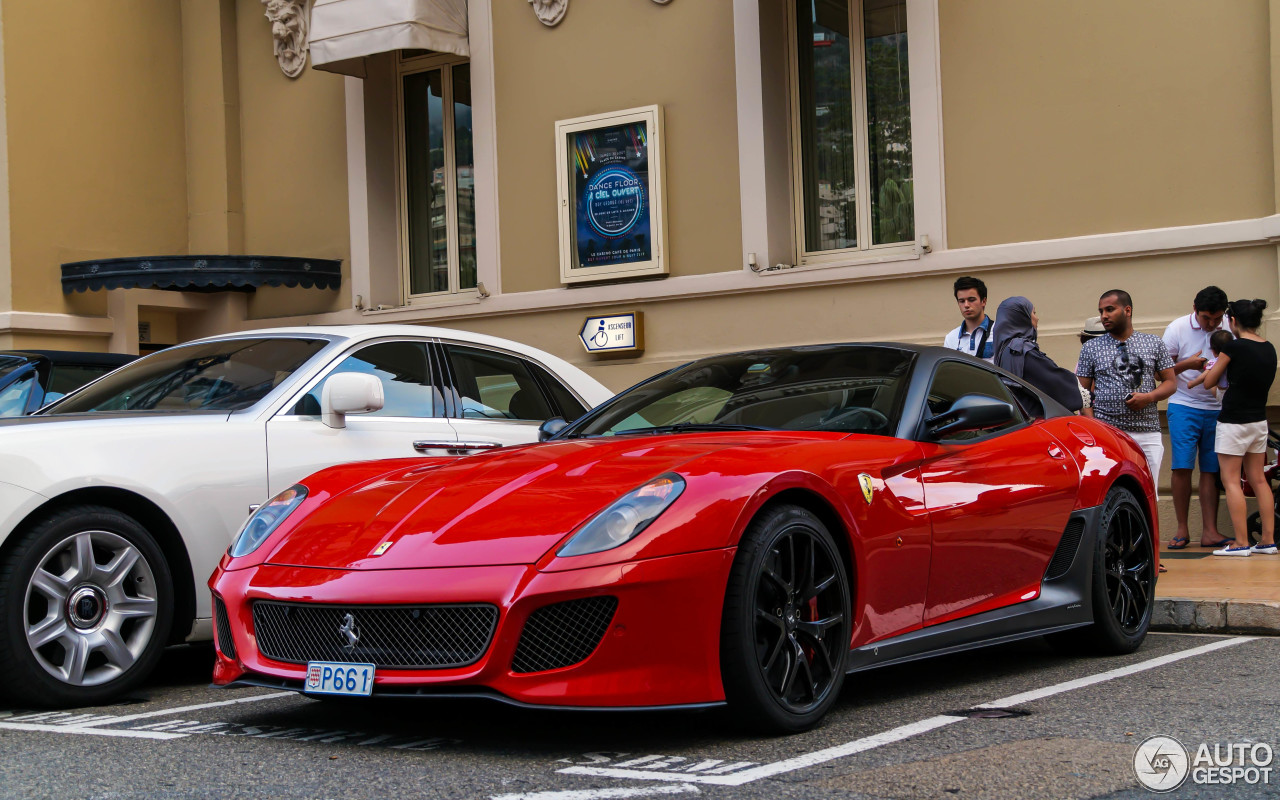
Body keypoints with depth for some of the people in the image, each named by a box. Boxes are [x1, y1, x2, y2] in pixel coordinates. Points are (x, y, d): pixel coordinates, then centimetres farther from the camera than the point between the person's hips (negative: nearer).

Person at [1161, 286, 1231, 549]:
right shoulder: (1177, 328, -3)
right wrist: (1187, 364, -18)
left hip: (1217, 409, 2)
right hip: (1184, 406, -2)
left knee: (1211, 470, 0)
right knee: (1182, 467, -7)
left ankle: (1209, 531, 2)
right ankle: (1182, 529, 2)